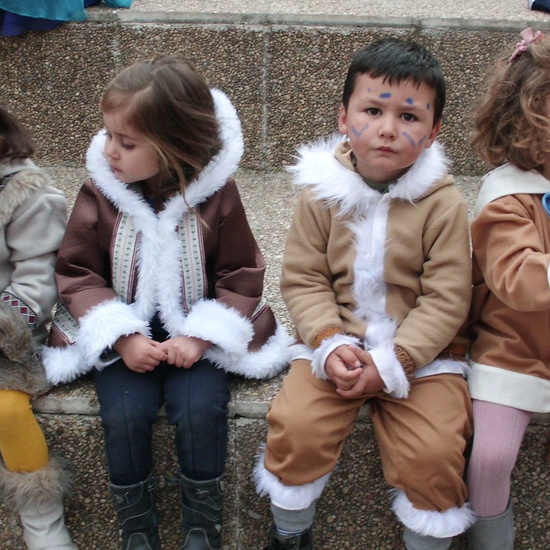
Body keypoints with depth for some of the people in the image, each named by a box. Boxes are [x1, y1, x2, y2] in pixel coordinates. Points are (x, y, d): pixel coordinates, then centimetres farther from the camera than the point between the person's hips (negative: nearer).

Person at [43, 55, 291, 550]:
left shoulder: (217, 194, -10)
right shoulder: (99, 192, -7)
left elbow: (241, 276, -4)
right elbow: (77, 274, -2)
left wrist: (201, 335, -17)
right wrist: (122, 337, -15)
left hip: (196, 331, -1)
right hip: (125, 333, 2)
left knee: (200, 407, -22)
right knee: (124, 413, -20)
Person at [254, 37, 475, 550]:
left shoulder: (443, 203, -9)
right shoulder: (321, 191, -4)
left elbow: (446, 299, -9)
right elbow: (303, 279, -4)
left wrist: (392, 361, -18)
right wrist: (329, 344, -19)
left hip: (421, 350, -1)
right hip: (337, 343, 1)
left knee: (434, 450, -17)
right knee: (294, 426, -16)